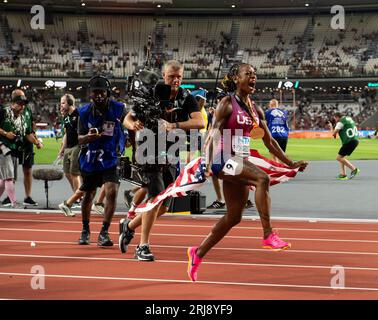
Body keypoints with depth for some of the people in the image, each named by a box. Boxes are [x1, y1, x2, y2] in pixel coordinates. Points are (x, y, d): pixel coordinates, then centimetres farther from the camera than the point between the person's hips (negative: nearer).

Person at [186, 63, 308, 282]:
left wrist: (290, 163, 16)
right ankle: (268, 236, -30)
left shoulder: (256, 110, 14)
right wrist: (208, 164, -25)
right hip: (224, 160, -8)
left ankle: (199, 253, 21)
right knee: (262, 178, -31)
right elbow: (213, 135, -13)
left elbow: (269, 141, 19)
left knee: (234, 217, 7)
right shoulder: (227, 104, -5)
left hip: (241, 164, 8)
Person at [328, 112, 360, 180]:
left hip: (349, 142, -9)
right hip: (355, 140, 9)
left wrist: (331, 126, 13)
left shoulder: (341, 122, -8)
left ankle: (354, 169, -8)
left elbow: (333, 133, -5)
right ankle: (343, 174, 14)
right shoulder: (349, 119, 19)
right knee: (341, 157, 19)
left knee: (339, 158, -4)